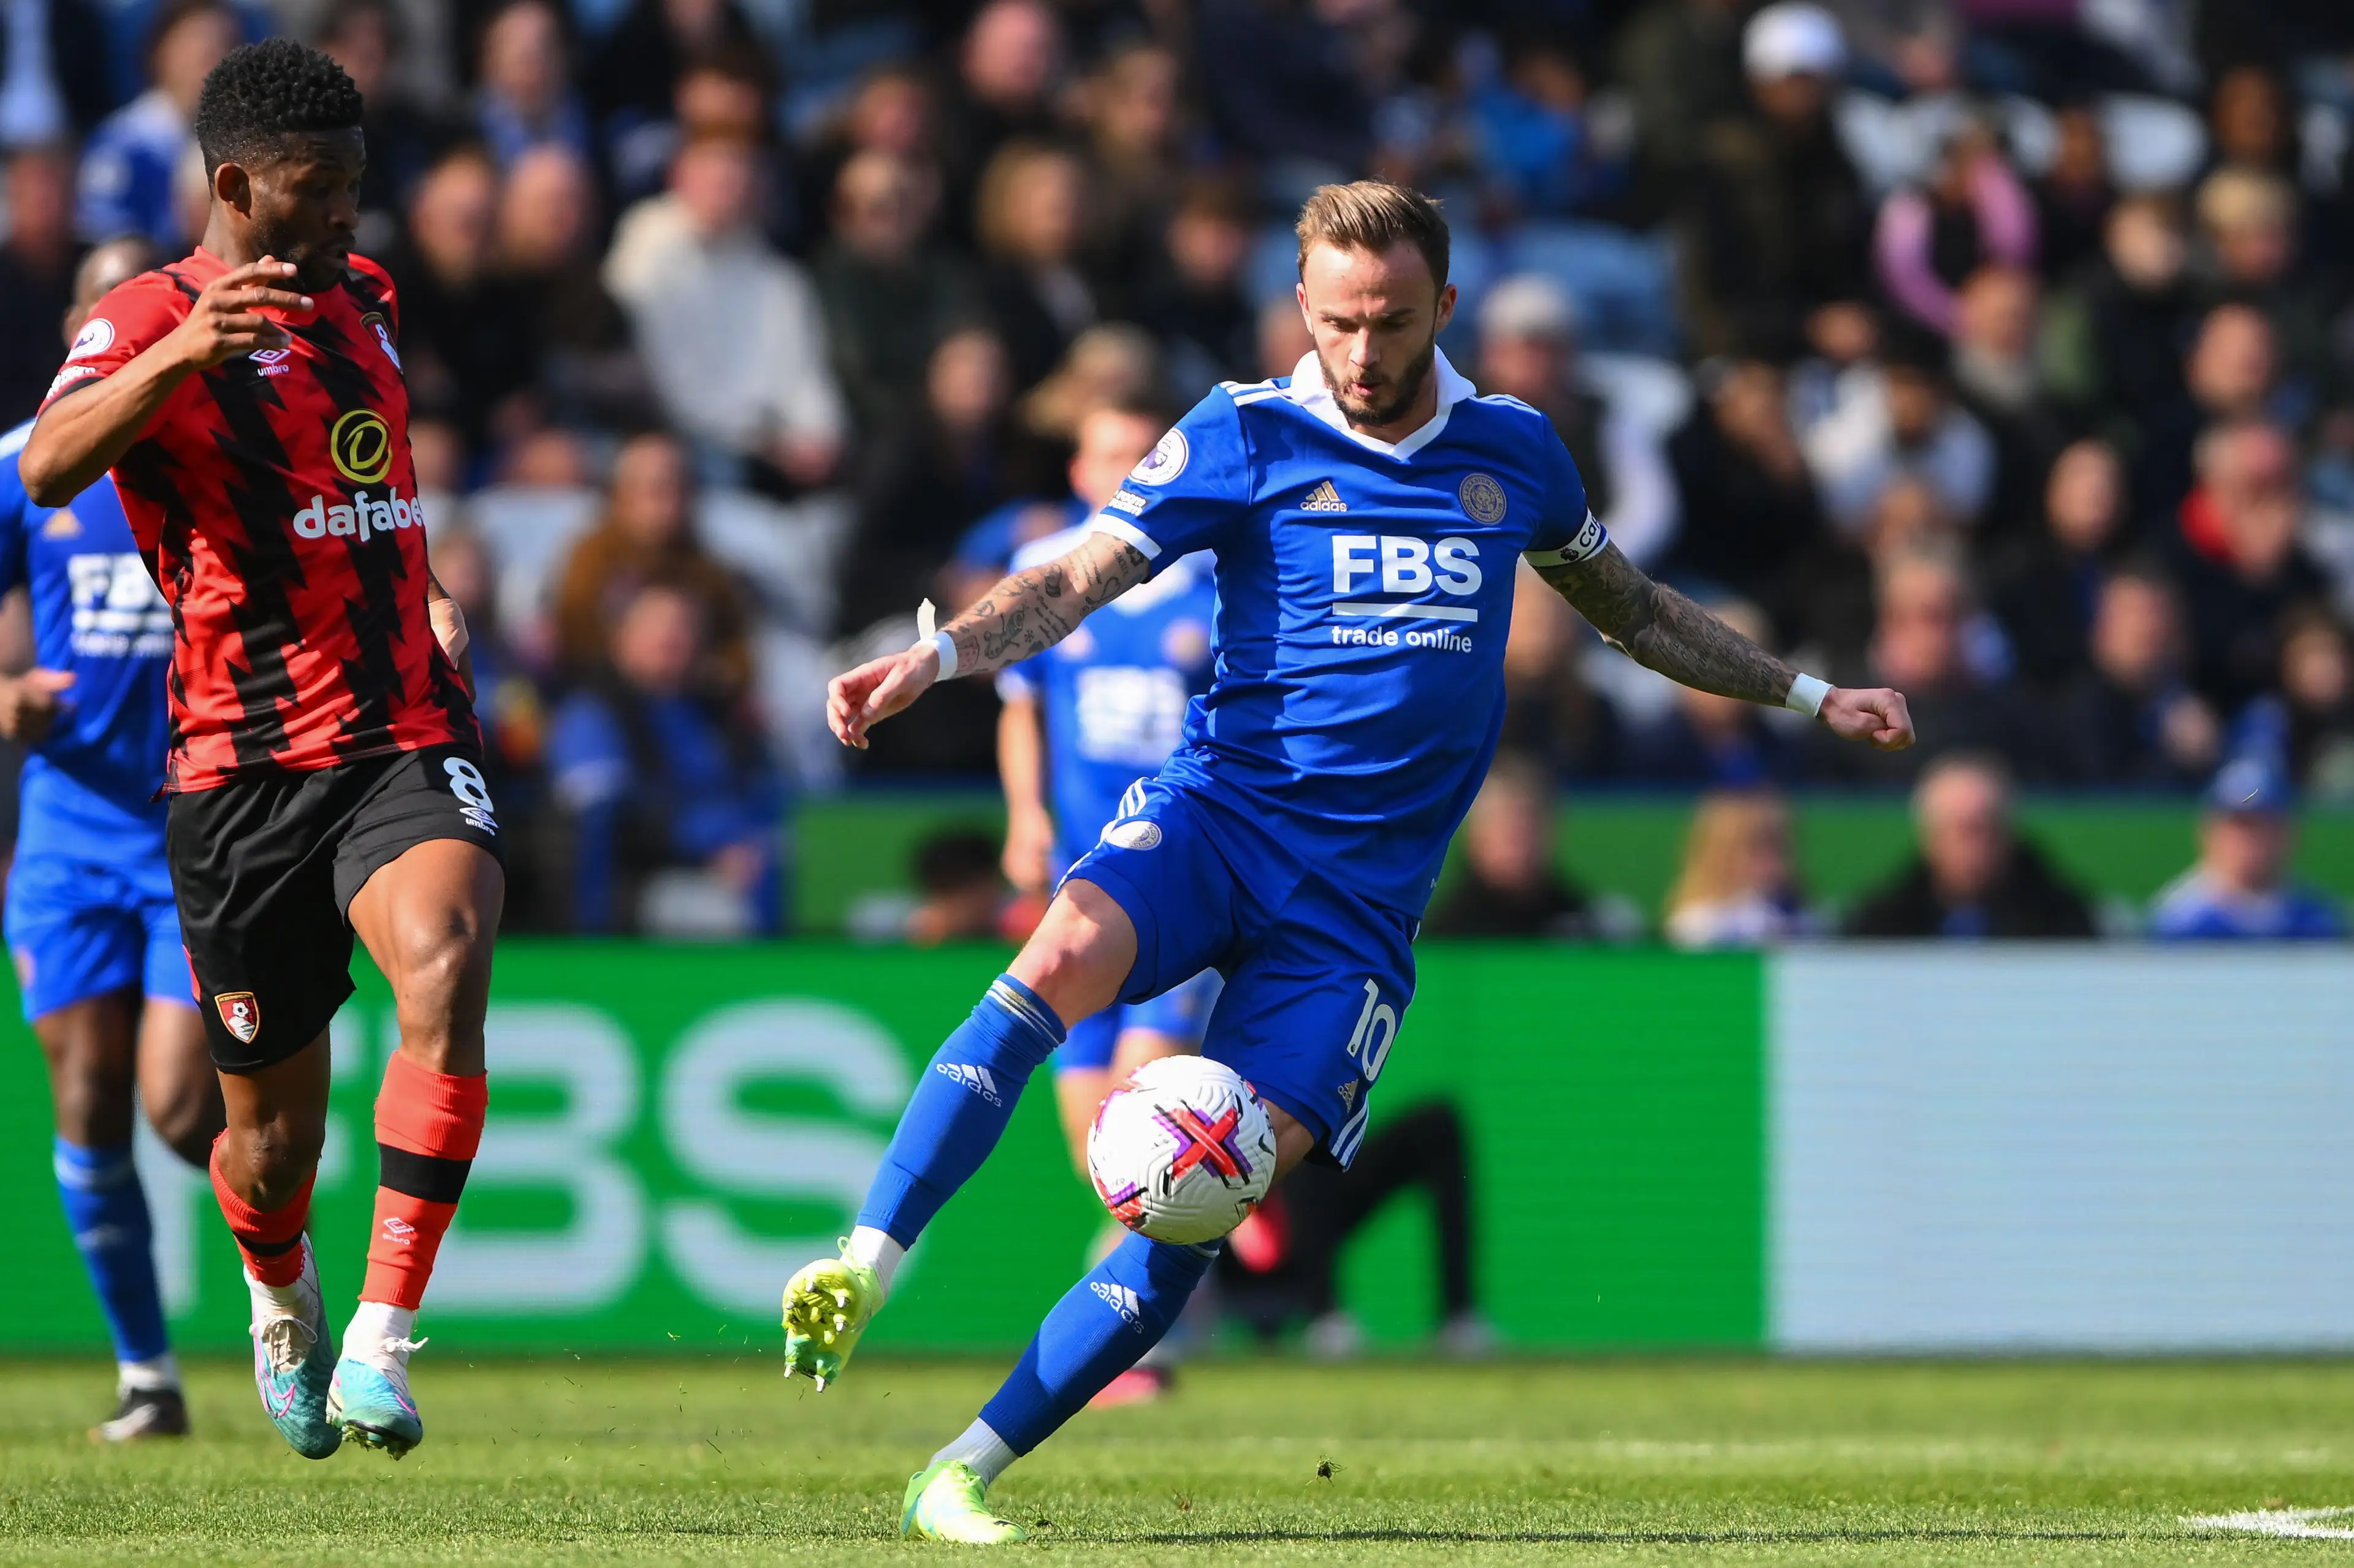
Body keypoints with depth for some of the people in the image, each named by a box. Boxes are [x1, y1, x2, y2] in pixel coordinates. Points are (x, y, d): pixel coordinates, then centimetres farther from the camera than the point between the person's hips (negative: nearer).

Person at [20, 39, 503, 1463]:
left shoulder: (365, 299, 13)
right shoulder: (149, 323, -7)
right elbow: (50, 466, -30)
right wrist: (185, 348, -43)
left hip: (409, 739, 3)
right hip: (243, 764, -3)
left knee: (445, 978, -28)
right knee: (276, 1133, 7)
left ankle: (383, 1342, -26)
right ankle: (284, 1303, 43)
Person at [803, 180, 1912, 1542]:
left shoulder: (1514, 453, 11)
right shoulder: (1245, 437, 1)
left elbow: (1631, 607, 29)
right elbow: (1079, 581, -8)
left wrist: (1811, 696, 32)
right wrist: (937, 656, -26)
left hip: (1362, 895, 2)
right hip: (1220, 809, -2)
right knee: (1070, 951, -35)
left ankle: (963, 1473, -7)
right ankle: (861, 1275, -38)